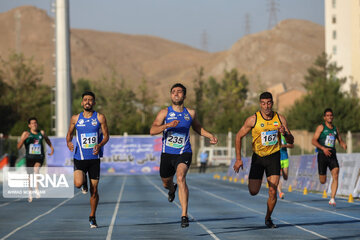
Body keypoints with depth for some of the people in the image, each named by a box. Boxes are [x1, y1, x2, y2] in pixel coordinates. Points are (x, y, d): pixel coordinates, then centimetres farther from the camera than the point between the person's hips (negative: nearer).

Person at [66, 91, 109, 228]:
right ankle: (84, 179, 18)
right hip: (79, 157, 1)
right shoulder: (75, 119, 6)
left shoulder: (100, 118, 1)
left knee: (94, 189, 2)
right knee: (78, 184, -21)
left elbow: (106, 135, 0)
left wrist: (100, 145, -20)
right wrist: (68, 142, -6)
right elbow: (69, 133, 16)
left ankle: (92, 217, 19)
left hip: (94, 158, 0)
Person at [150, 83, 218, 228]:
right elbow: (152, 130, -13)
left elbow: (197, 128, 26)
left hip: (184, 153, -2)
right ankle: (172, 189, 61)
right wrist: (167, 125, -29)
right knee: (166, 183, 19)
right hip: (167, 154, 2)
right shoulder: (165, 113, -1)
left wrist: (210, 136, 10)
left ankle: (184, 215, -30)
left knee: (181, 178, -28)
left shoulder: (190, 113, 5)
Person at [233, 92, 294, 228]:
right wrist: (238, 159, -6)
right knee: (253, 192, -1)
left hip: (273, 157, 1)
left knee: (273, 191, -11)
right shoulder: (253, 120, -11)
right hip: (258, 156, -1)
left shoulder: (280, 119, -5)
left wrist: (285, 133, -22)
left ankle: (268, 218, 11)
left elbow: (291, 141, 1)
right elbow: (239, 136, -2)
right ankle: (253, 181, 37)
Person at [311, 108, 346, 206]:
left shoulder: (335, 129, 14)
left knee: (335, 176, -18)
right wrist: (323, 148, -23)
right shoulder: (321, 127, 0)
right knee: (323, 181, -1)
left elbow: (340, 140, 25)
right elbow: (313, 141, -8)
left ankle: (332, 199, -19)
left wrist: (343, 144, -1)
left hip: (332, 155, 3)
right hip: (322, 155, -3)